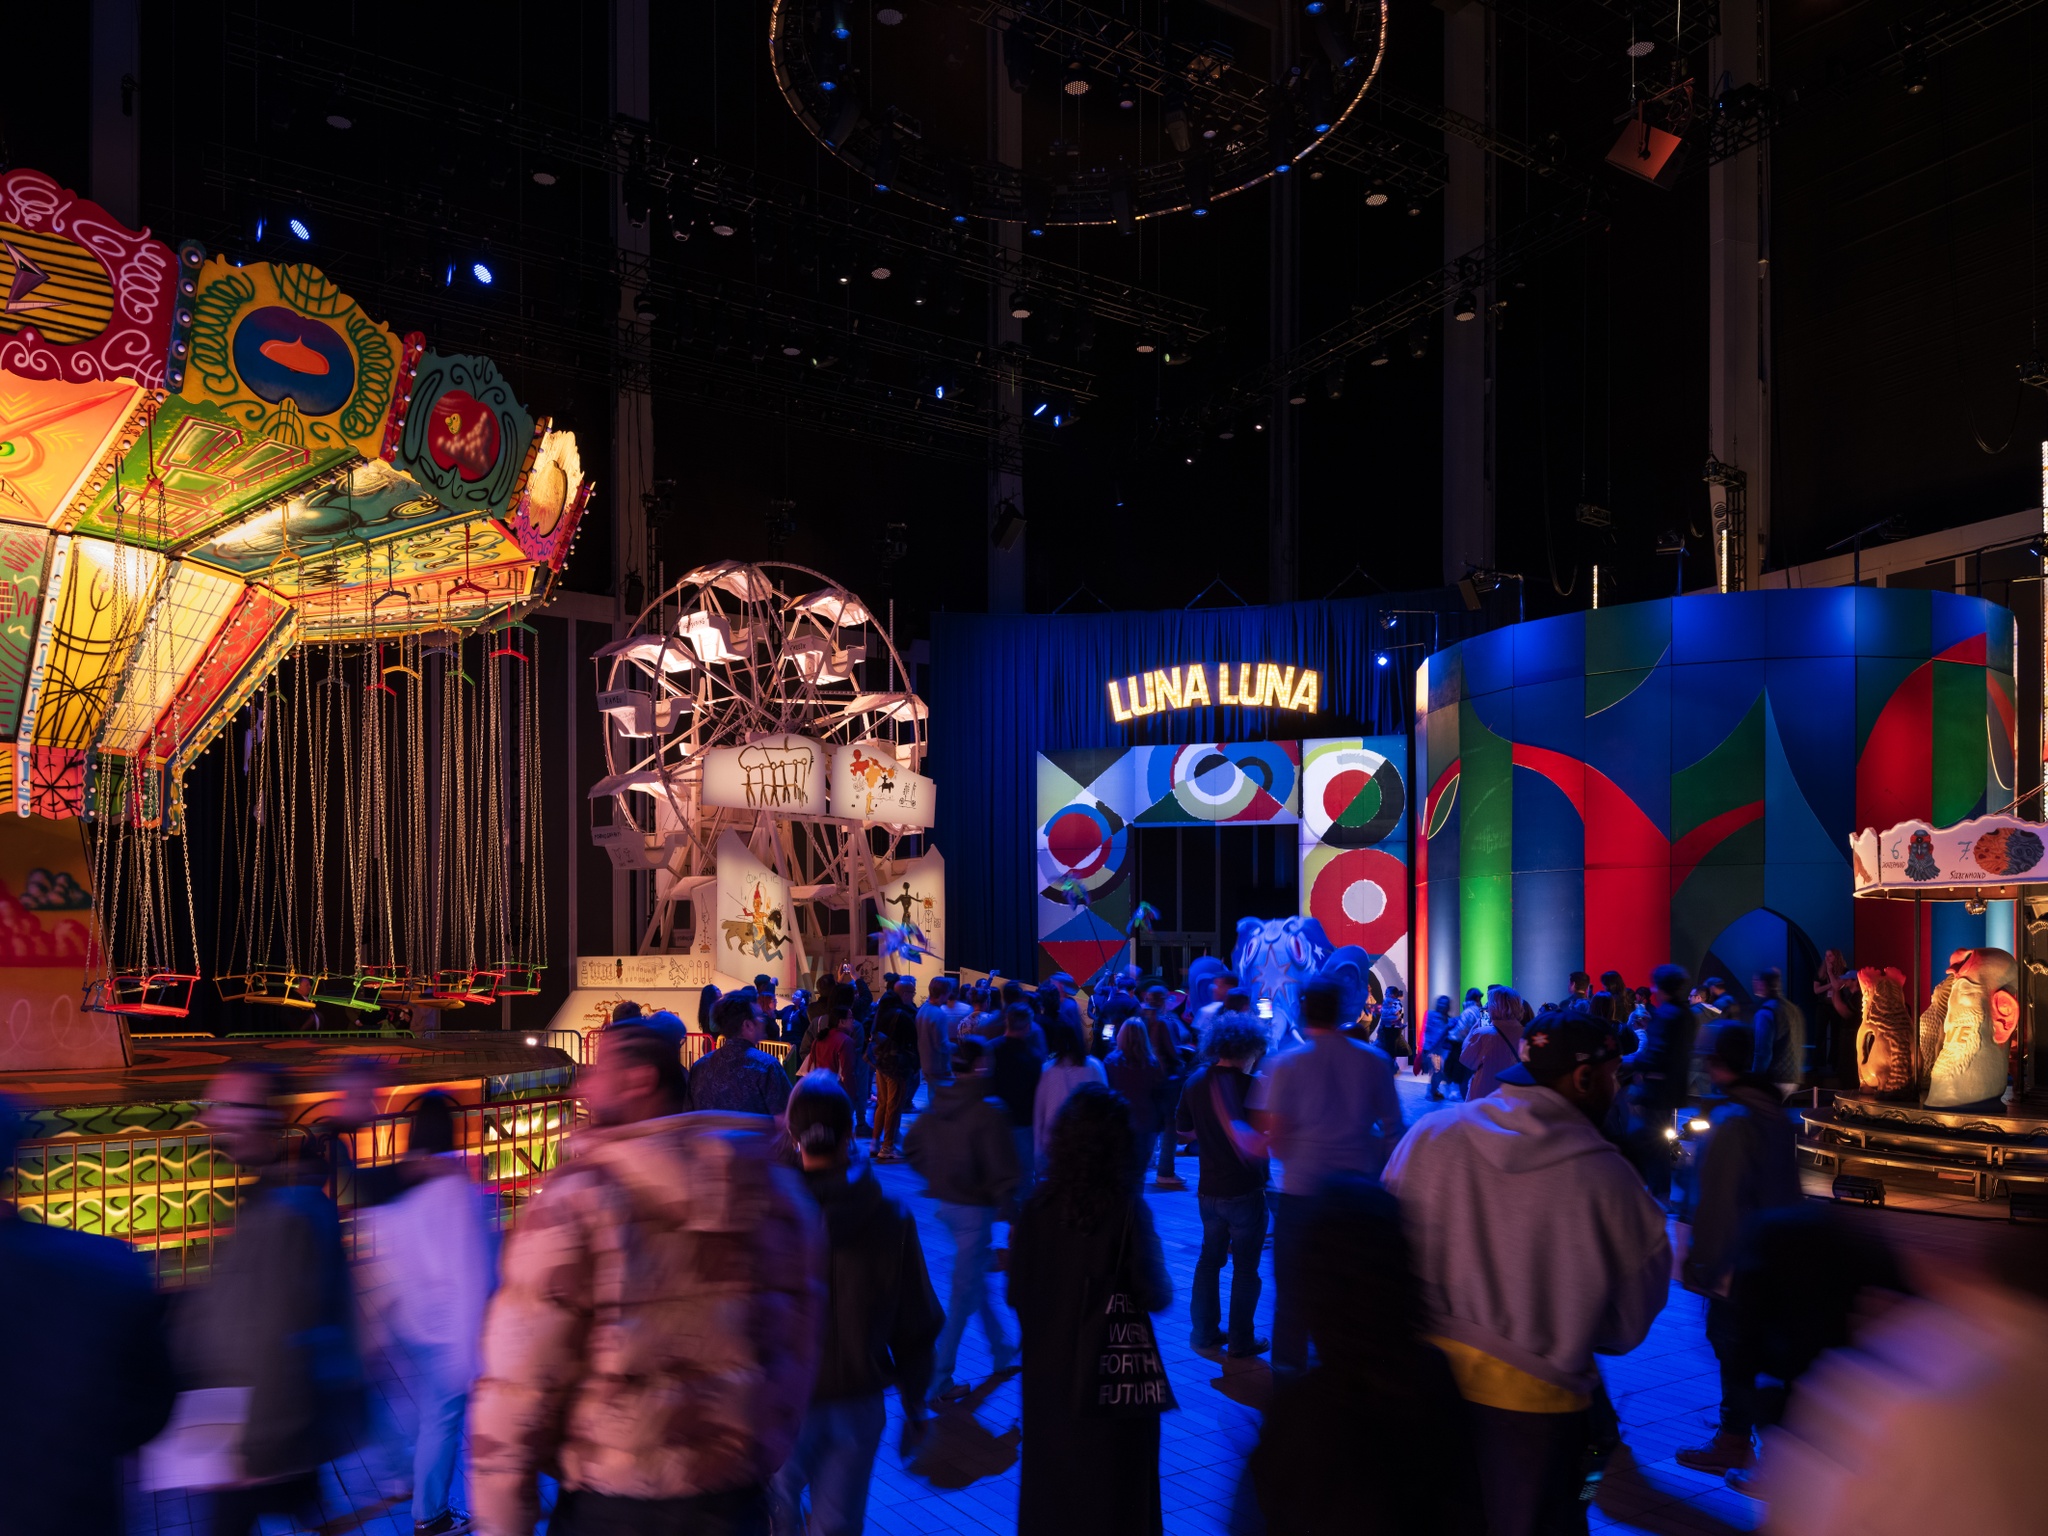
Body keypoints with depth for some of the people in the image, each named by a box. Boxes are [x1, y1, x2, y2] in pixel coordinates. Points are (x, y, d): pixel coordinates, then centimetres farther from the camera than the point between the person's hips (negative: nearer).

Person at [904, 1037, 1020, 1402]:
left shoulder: (936, 1104, 0)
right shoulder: (989, 1111, -22)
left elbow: (912, 1147, 10)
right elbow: (1002, 1169, -22)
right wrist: (1006, 1207, -9)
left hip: (945, 1202, 8)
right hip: (975, 1207, -8)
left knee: (977, 1278, 24)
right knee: (965, 1290, 3)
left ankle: (1001, 1351, 41)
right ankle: (939, 1377, 8)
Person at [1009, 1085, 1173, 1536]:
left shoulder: (1036, 1207, -14)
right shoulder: (1127, 1210, -21)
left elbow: (1016, 1294, -8)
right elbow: (1156, 1295, -17)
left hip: (1049, 1367, 3)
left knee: (1051, 1475, 21)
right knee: (1113, 1483, 17)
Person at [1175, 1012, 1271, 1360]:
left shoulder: (1196, 1080, -1)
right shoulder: (1250, 1086, -20)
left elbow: (1183, 1127, 11)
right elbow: (1266, 1136, -27)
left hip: (1209, 1189, 5)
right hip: (1245, 1190, -5)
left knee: (1209, 1258, 19)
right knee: (1245, 1266, 8)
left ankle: (1205, 1334, 25)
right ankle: (1241, 1342, 15)